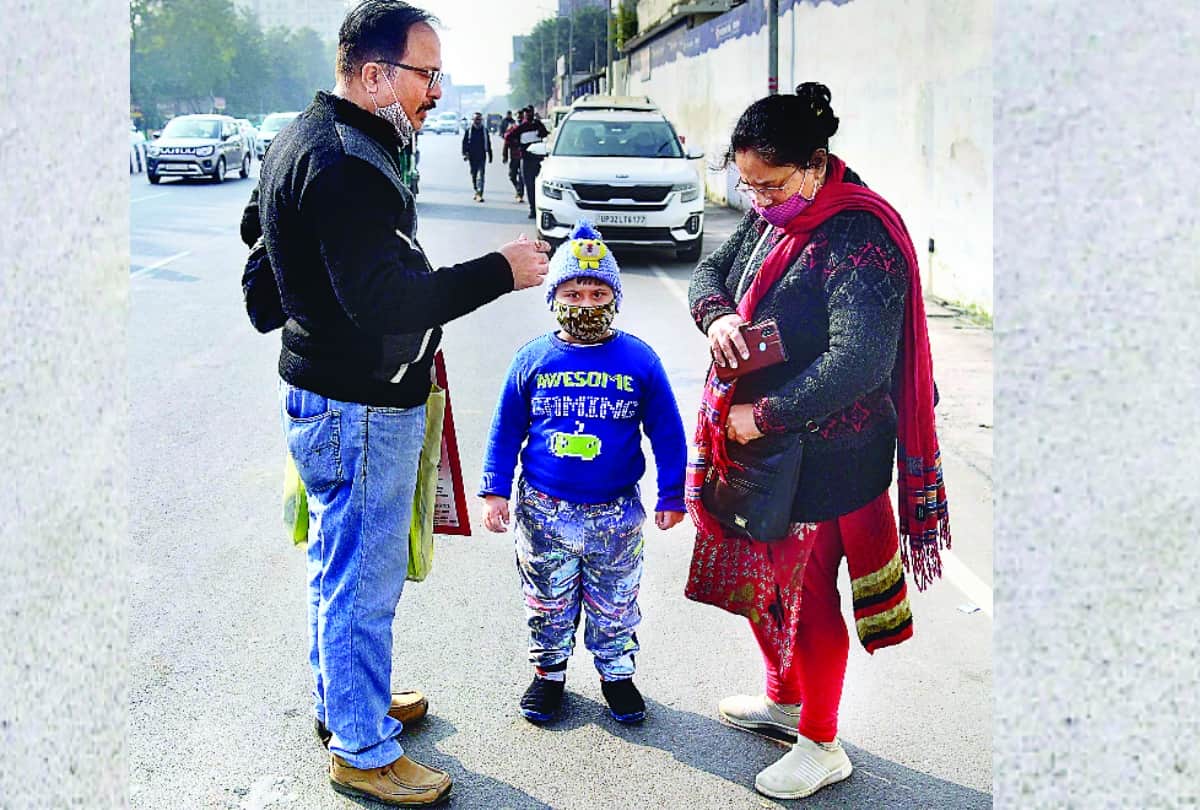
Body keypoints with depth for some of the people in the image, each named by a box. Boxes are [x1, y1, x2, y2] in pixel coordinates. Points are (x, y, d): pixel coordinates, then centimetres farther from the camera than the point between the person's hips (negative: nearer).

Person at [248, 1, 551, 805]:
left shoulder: (321, 141, 12)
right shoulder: (342, 163, -23)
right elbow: (381, 297, -29)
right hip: (357, 407, -11)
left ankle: (342, 699, 41)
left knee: (341, 563, 23)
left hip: (334, 396, 11)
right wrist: (500, 271, -24)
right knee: (363, 579, 2)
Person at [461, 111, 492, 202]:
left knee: (480, 175, -12)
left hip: (482, 156, -1)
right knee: (474, 175, 11)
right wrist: (464, 153, -8)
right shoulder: (469, 130, 3)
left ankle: (479, 194, -19)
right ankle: (477, 191, 29)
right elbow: (464, 142, 3)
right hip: (472, 156, 1)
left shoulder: (484, 130, 5)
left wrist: (490, 156, 12)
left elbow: (488, 144, 11)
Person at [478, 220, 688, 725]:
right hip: (543, 512, 1)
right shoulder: (533, 359, -3)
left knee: (615, 603, 13)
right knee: (547, 601, 15)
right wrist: (495, 490, 2)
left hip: (616, 515, 0)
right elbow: (505, 430, 5)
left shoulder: (639, 360, -5)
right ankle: (548, 670, 34)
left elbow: (667, 433, 2)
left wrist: (671, 495, 1)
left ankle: (616, 671, 34)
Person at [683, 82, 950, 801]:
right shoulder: (770, 219, 4)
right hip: (754, 443, 9)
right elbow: (712, 269, 15)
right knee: (759, 577, 22)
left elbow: (858, 360, -32)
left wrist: (766, 415, -25)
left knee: (809, 596, 5)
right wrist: (718, 315, -9)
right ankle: (784, 700, 45)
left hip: (820, 457, -9)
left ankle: (822, 747, 25)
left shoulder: (859, 238, -24)